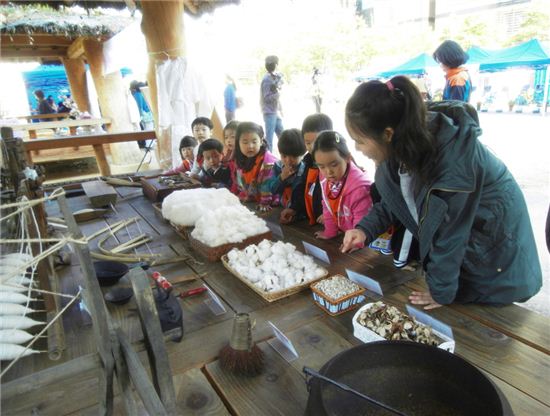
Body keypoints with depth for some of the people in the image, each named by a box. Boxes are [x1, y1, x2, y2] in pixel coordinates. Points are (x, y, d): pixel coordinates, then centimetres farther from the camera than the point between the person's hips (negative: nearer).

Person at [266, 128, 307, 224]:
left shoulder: (305, 170, -13)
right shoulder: (278, 166, 2)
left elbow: (304, 196, -14)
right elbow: (272, 189, -1)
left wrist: (294, 210, -24)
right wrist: (282, 177, -17)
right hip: (282, 209, 4)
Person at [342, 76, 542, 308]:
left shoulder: (452, 156, -38)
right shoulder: (403, 146, -17)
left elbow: (449, 232, -29)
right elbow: (394, 198, -1)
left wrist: (441, 292, -17)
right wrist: (365, 229, -16)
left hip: (494, 237, -6)